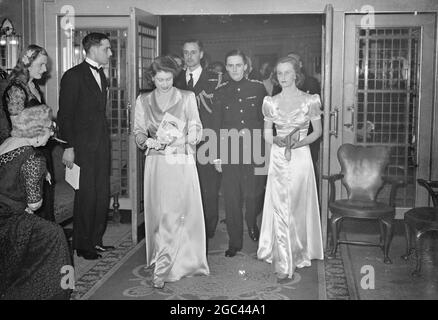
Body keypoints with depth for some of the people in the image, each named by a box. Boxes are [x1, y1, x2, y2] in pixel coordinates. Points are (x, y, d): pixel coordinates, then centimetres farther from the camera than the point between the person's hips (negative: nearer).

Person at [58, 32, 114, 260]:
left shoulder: (100, 75, 15)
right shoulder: (73, 76, -9)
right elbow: (65, 114, -11)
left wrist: (105, 142, 9)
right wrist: (69, 147, -15)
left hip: (101, 145, 7)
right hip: (83, 146, -7)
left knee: (102, 194, 10)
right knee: (86, 196, -1)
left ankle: (96, 240, 23)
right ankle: (83, 245, 12)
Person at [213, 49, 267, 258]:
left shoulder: (257, 88, 5)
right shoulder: (220, 92, 8)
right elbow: (217, 125, 9)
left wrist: (249, 131, -3)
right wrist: (217, 156, 6)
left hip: (254, 151, -1)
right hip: (229, 152, 1)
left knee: (254, 194, -2)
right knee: (231, 198, 1)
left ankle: (251, 223, 32)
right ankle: (235, 242, 14)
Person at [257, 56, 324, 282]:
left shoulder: (309, 100, -2)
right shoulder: (270, 102, 4)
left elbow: (317, 131, 5)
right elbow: (267, 135, 11)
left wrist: (299, 142, -12)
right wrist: (278, 141, -11)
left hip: (300, 157, -1)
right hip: (278, 159, 2)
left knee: (298, 208, 4)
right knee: (280, 208, -2)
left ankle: (298, 254, 21)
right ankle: (283, 263, 5)